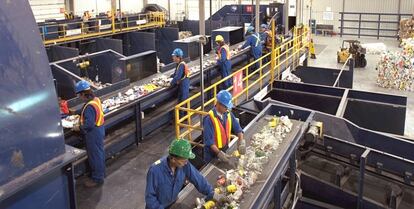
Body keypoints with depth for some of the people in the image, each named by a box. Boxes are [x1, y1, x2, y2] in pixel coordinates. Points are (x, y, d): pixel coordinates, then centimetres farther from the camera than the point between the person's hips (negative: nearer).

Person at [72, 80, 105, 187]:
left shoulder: (89, 106, -29)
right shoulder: (96, 99, 0)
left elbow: (89, 124, -30)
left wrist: (79, 128, -15)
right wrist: (81, 118, 14)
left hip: (93, 134, -10)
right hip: (99, 130, 10)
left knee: (95, 155, 5)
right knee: (99, 153, 22)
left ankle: (97, 178, 20)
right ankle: (101, 173, 39)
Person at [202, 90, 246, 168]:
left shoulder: (228, 114, -6)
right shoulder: (209, 118, -26)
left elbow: (237, 128, -1)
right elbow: (208, 140, -29)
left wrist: (241, 142, -18)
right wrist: (219, 154, -37)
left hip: (225, 149, 6)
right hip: (213, 152, -6)